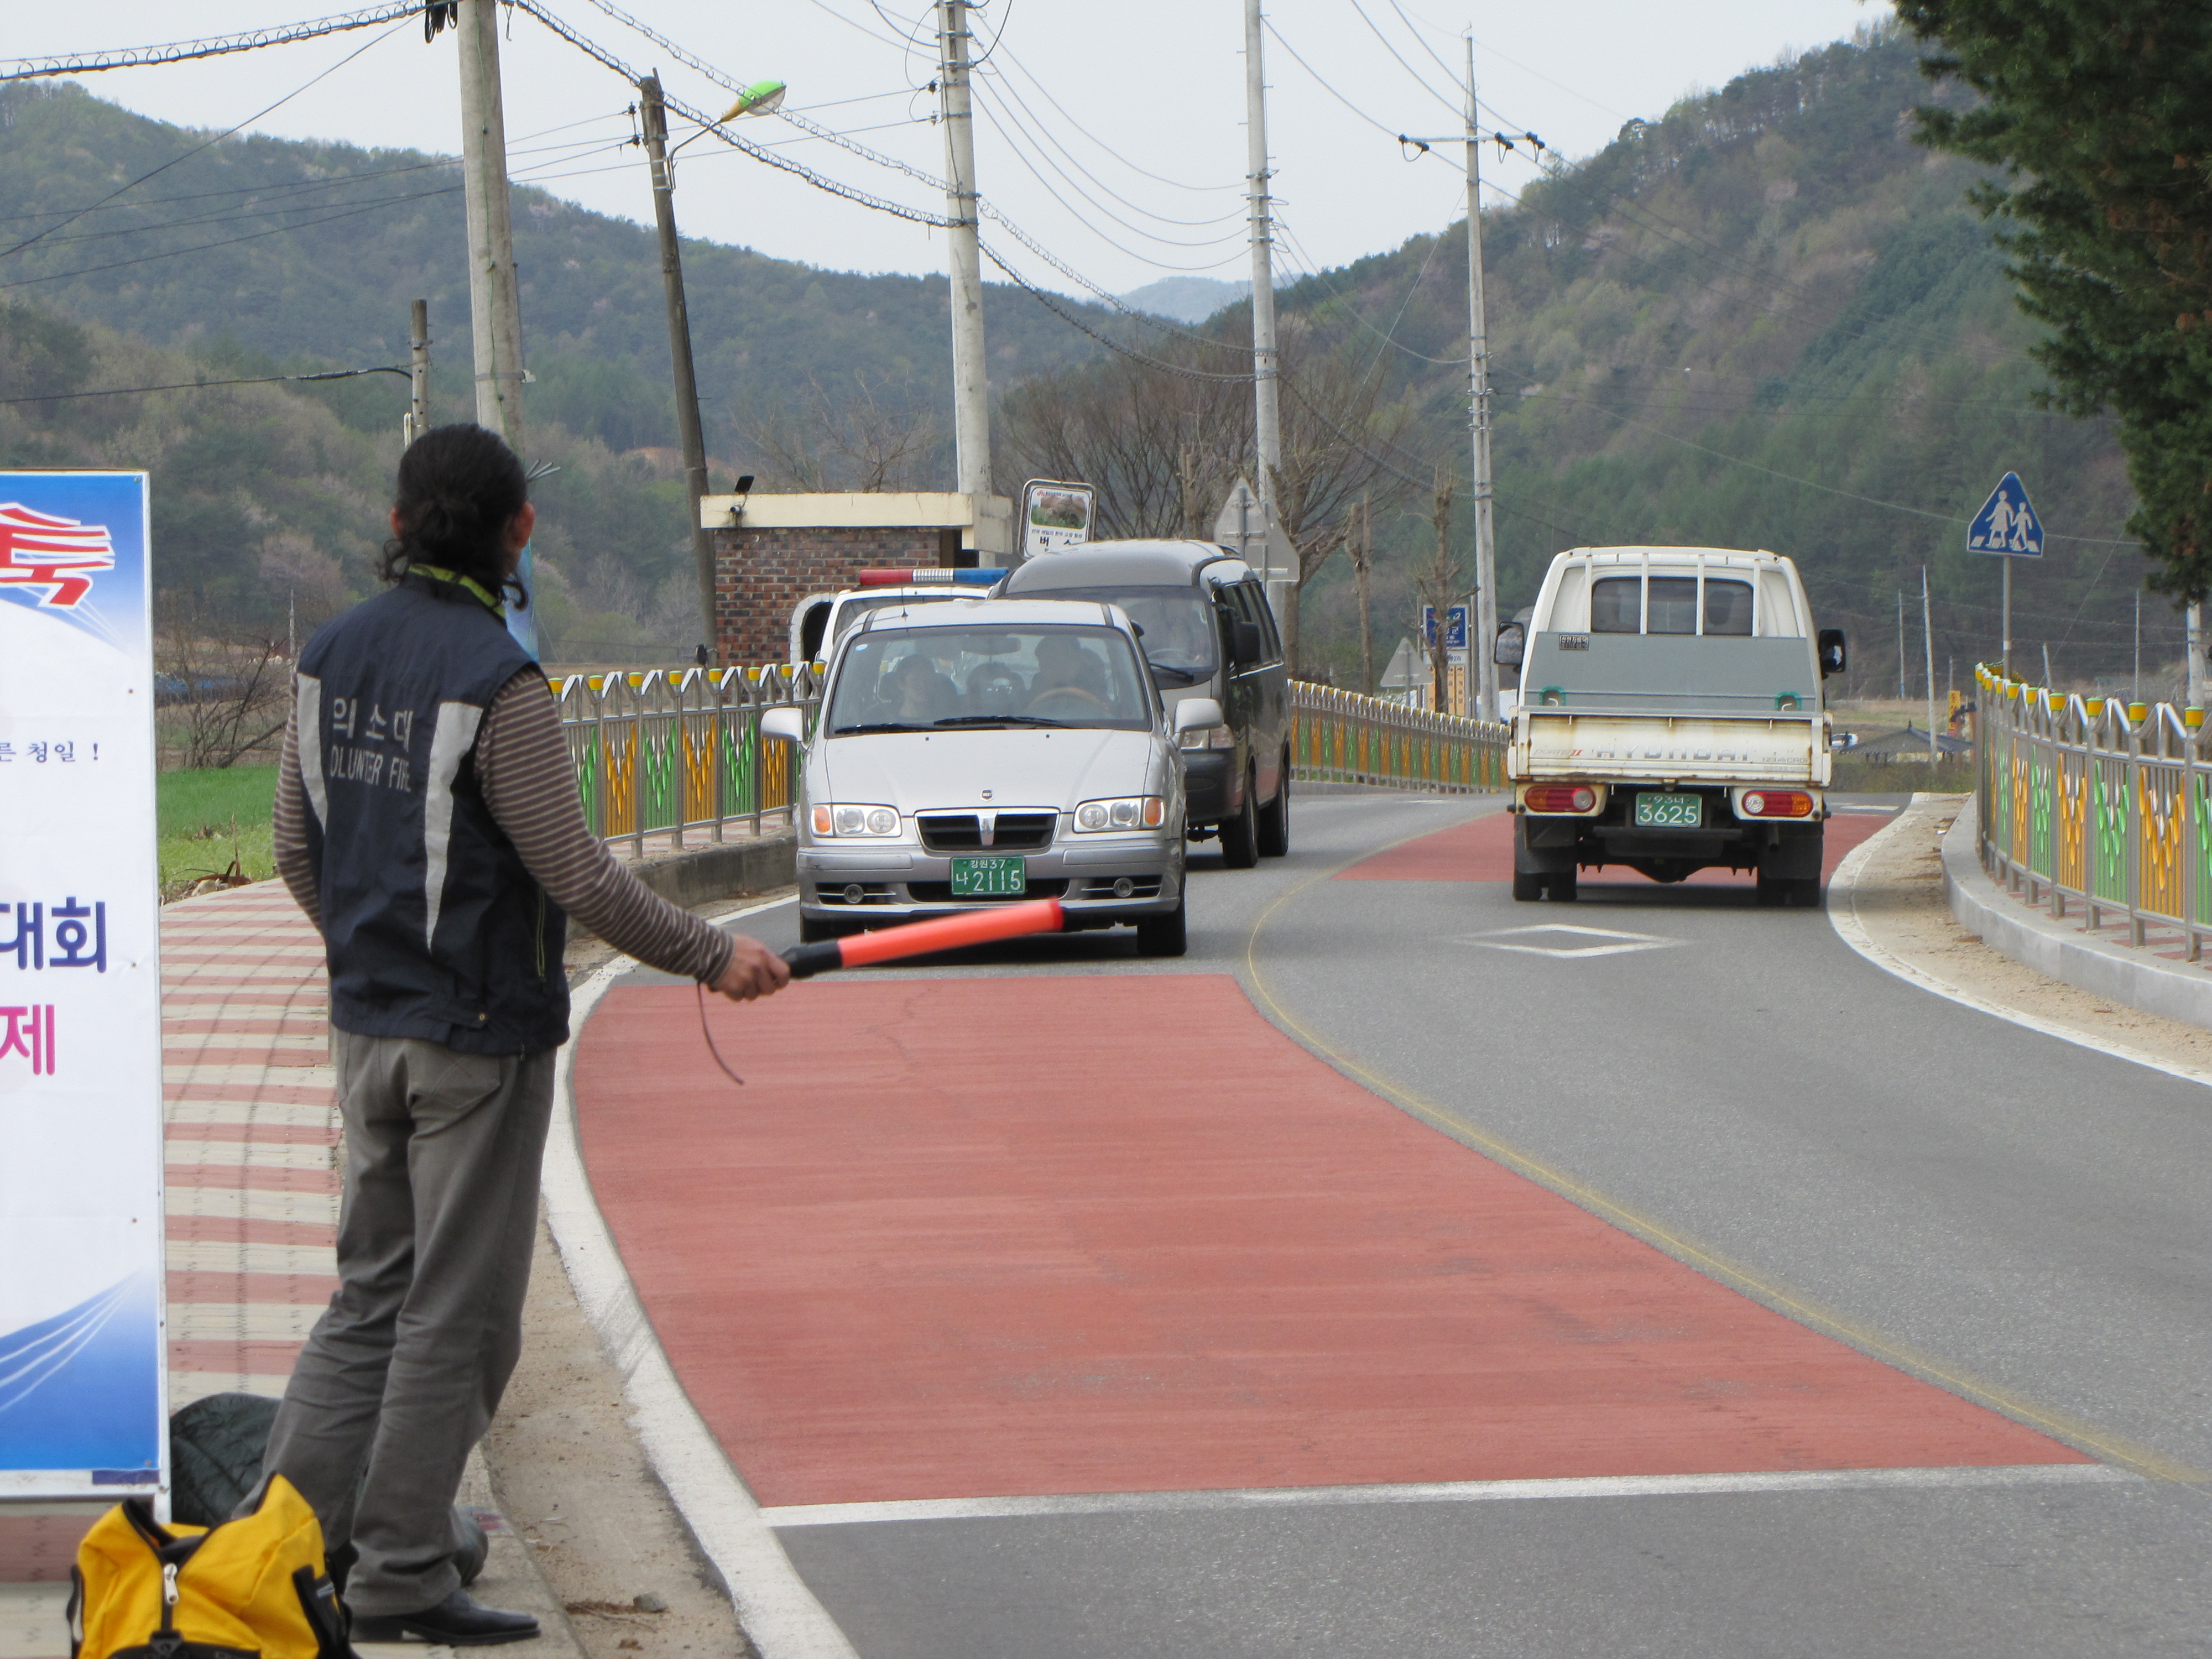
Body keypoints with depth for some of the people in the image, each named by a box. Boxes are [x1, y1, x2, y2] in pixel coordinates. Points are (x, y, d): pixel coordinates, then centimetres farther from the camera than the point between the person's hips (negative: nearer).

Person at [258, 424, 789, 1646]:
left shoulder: (331, 657, 4)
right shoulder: (495, 681, -18)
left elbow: (297, 847, 12)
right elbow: (577, 878, -16)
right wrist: (714, 958, -5)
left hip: (366, 1026, 7)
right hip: (477, 1038, -7)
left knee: (373, 1292, 16)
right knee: (456, 1313, 1)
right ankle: (401, 1580, 4)